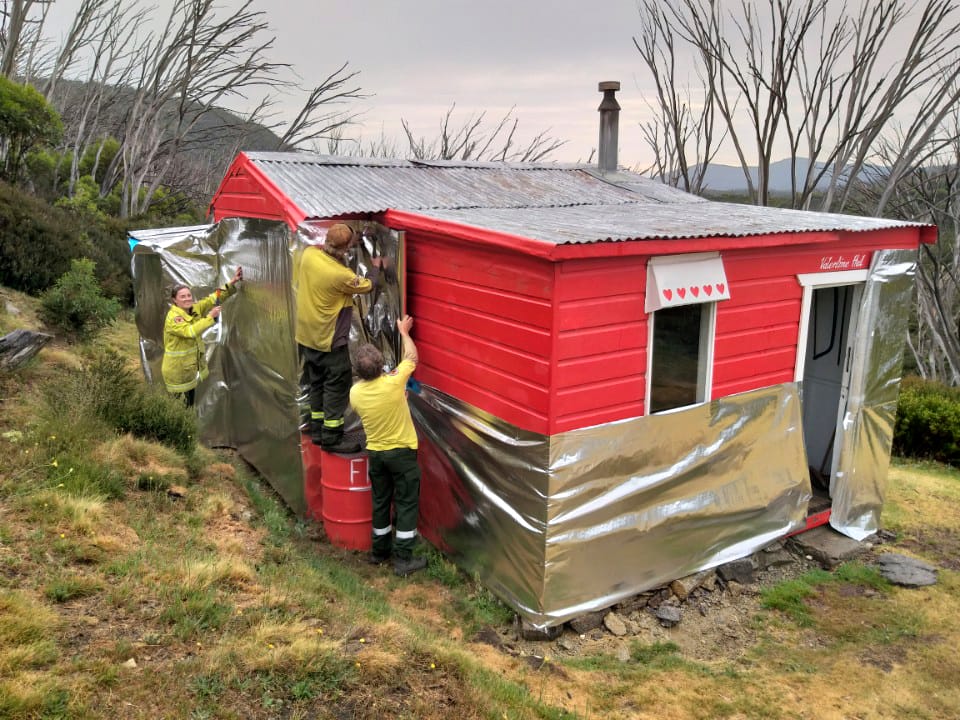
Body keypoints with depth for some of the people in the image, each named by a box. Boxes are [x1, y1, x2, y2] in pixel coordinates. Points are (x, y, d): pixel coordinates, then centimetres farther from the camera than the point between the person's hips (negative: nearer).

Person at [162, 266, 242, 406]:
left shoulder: (195, 309, 0)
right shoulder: (173, 317, -21)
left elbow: (213, 298, -3)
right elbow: (190, 331, -34)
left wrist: (232, 283, -14)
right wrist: (210, 317, -30)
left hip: (192, 366, 7)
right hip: (178, 369, -7)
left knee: (189, 403, 19)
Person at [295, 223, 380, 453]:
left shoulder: (309, 254, -9)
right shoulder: (341, 275, -26)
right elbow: (366, 286, -6)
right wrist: (375, 268, 12)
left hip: (306, 335, 8)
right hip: (330, 340, -8)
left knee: (317, 383, 18)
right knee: (337, 387, 2)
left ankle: (317, 430, 28)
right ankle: (332, 438, 6)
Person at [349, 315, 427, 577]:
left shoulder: (355, 392, -10)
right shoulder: (394, 382, -23)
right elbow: (412, 357, -6)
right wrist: (404, 331, 10)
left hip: (375, 453, 4)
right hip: (402, 452, -4)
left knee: (380, 502, 19)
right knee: (407, 504, 5)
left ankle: (380, 551, 31)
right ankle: (403, 559, 6)